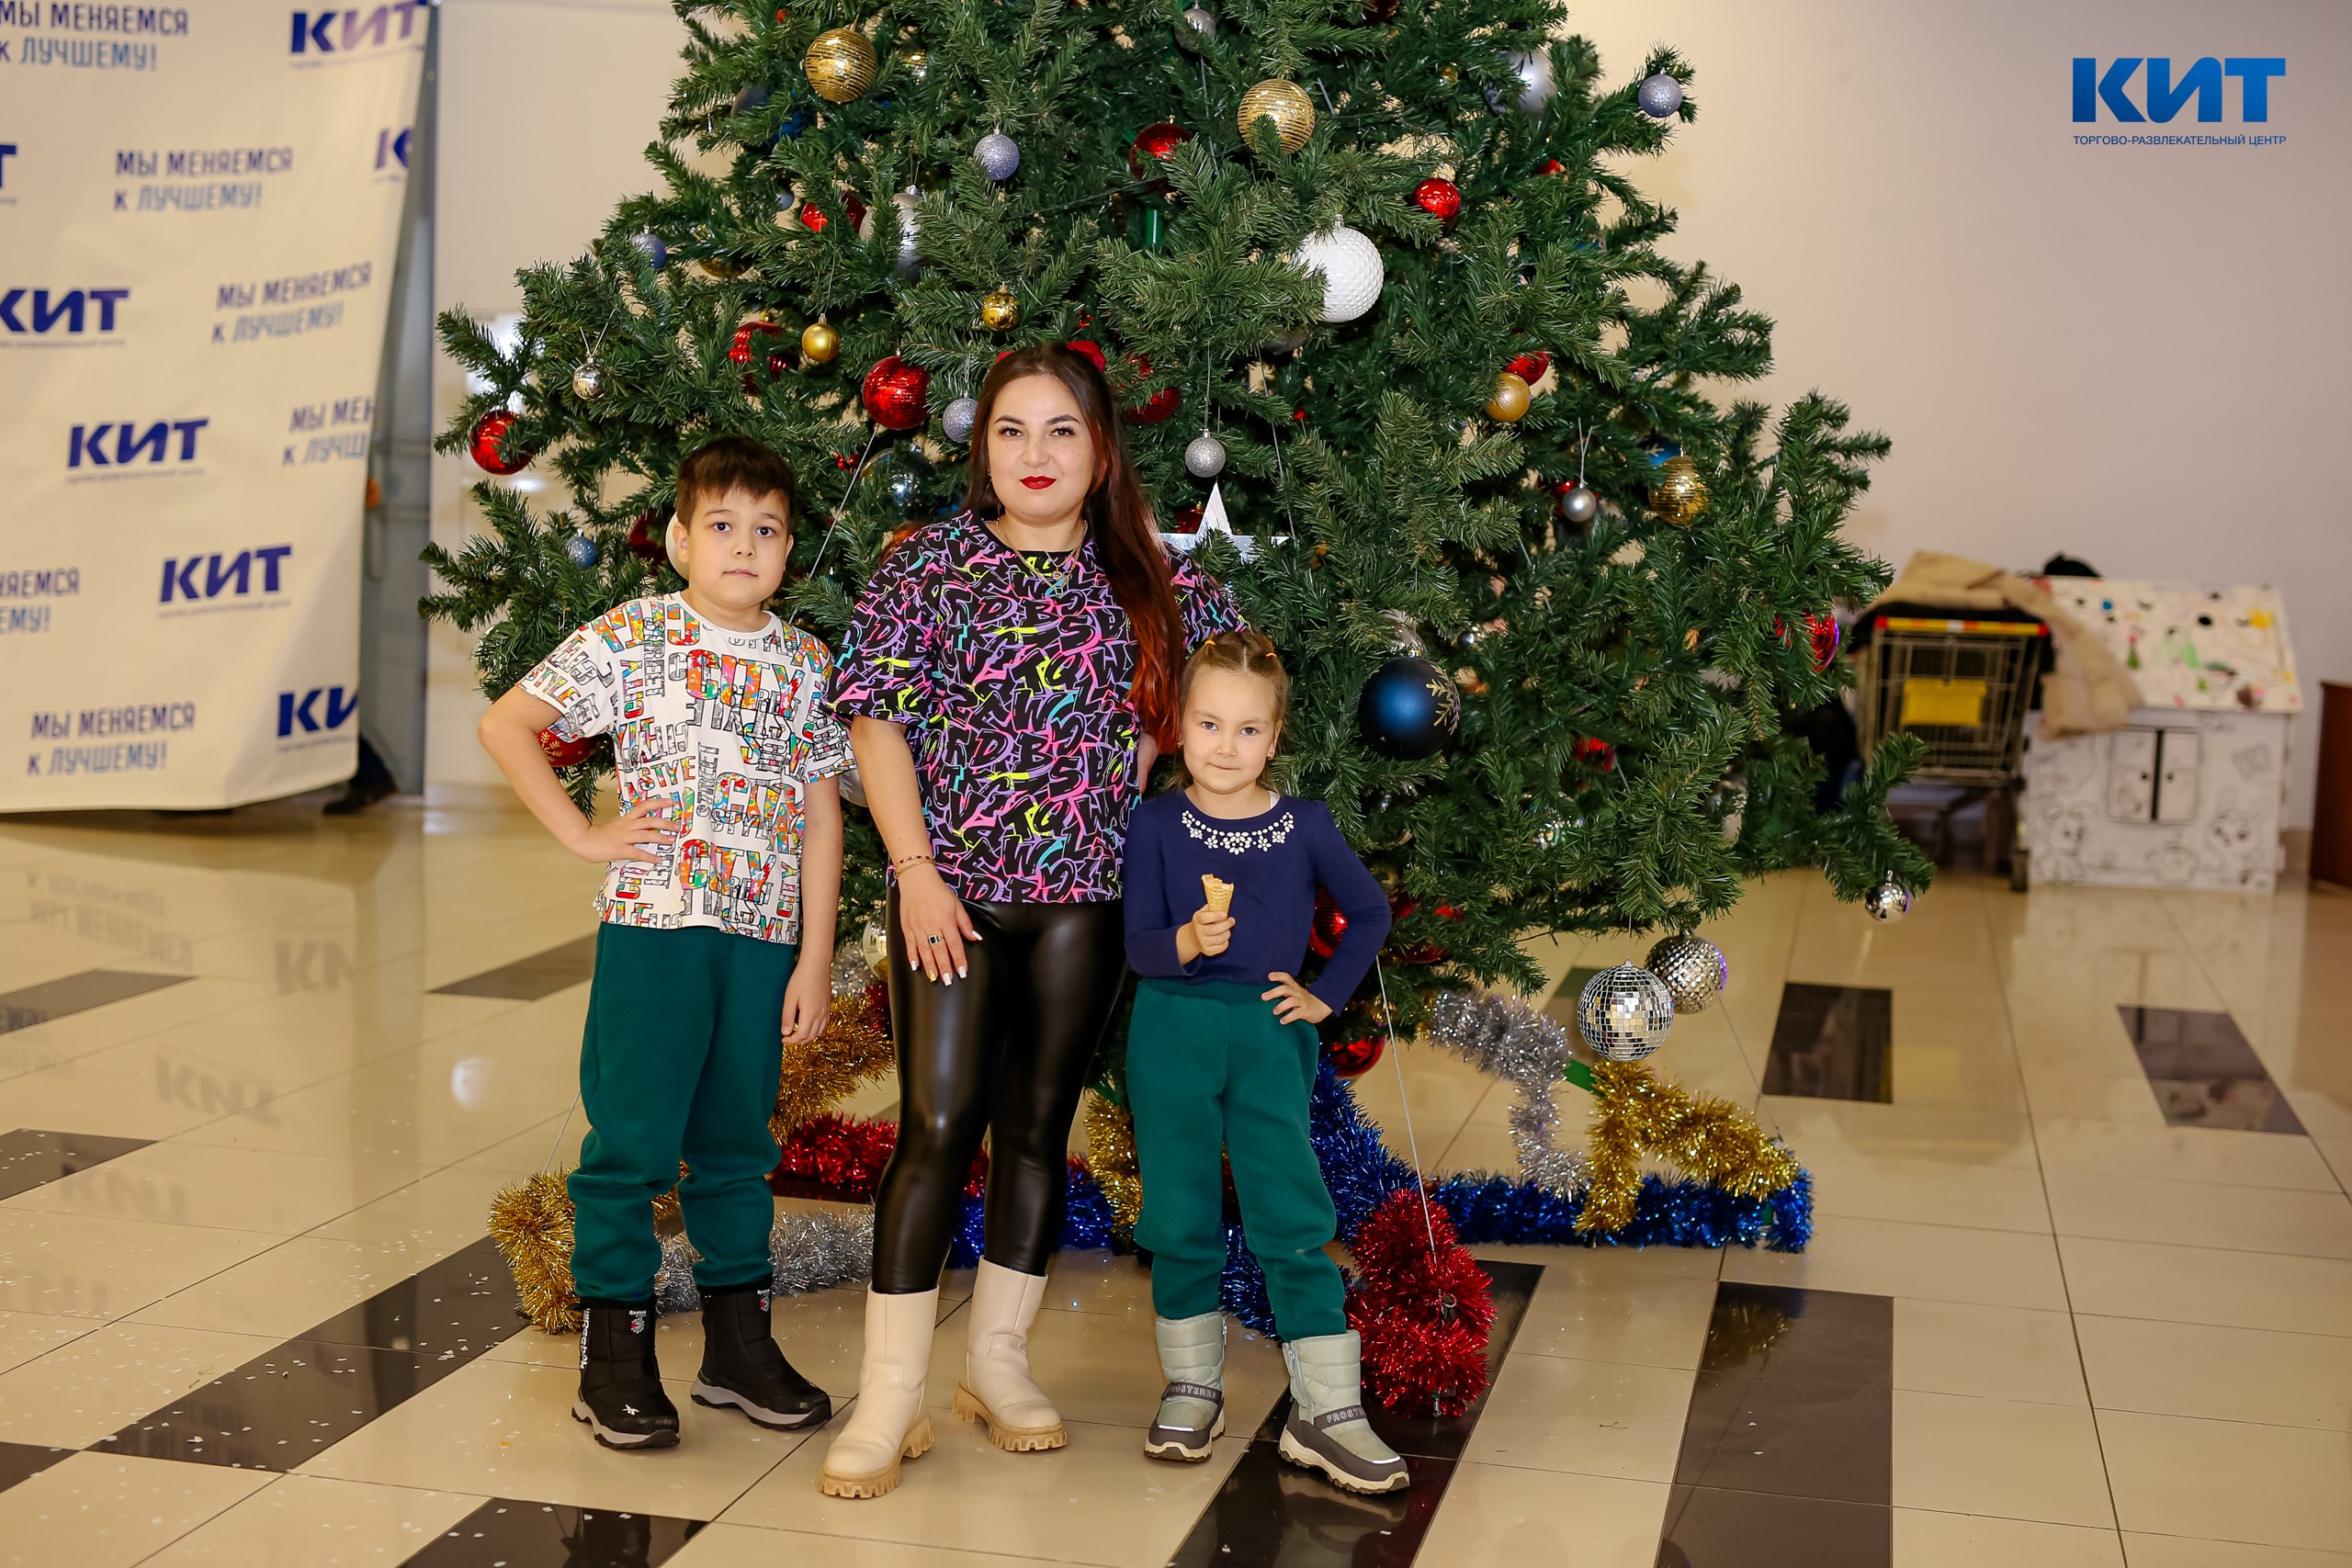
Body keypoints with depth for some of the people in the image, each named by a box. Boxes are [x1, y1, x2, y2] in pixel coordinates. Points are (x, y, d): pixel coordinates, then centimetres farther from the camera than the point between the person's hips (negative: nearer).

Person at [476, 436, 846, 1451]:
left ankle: (738, 1341, 26)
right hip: (652, 923, -4)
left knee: (739, 1140, 14)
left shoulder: (805, 664, 7)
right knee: (631, 1139, 2)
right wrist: (581, 835, -8)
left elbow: (821, 816, 7)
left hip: (762, 937, 4)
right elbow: (504, 725, -4)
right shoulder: (628, 639, -4)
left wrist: (815, 956, 3)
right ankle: (614, 1352, 14)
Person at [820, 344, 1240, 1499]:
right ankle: (890, 1398, 2)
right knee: (938, 1125, -6)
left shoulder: (1144, 578, 7)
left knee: (1039, 1124, 10)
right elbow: (874, 713, -3)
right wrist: (916, 870, -11)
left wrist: (1150, 744, 7)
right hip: (951, 884, -3)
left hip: (1085, 893, 3)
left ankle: (998, 1362, 24)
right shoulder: (930, 562, 0)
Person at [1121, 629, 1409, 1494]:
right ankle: (1192, 1386, 26)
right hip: (1172, 1032, 0)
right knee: (1181, 1218, 8)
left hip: (1268, 1034, 0)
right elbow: (1138, 947, -7)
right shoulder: (1155, 823, -2)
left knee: (1293, 1220, -3)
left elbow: (1371, 913, 15)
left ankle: (1325, 1410, 4)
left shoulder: (1304, 825, 1)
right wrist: (1188, 943, -28)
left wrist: (1328, 995, 6)